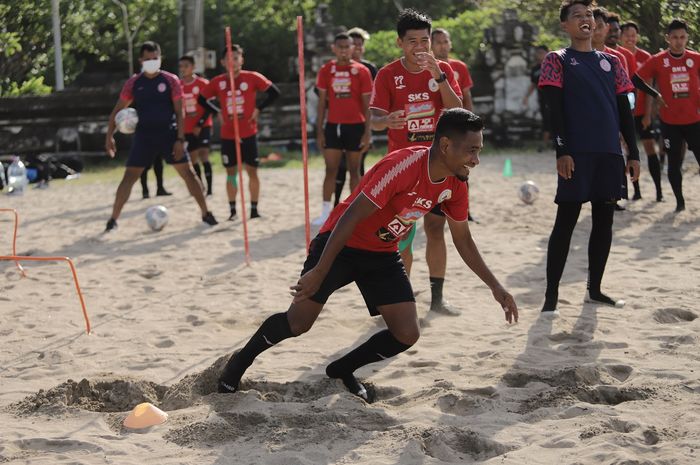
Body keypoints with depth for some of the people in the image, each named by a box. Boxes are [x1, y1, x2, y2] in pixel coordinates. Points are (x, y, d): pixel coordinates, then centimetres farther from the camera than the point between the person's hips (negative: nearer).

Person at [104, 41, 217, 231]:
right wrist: (110, 136, -2)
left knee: (188, 172, -3)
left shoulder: (171, 80, -2)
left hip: (169, 135, -1)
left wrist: (180, 140, -11)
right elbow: (117, 110, 8)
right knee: (129, 176, -4)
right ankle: (113, 219, 2)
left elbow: (179, 112, -3)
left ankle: (206, 213, 7)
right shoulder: (133, 83, 2)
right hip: (144, 136, 1)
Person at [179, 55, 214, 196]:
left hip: (202, 125, -4)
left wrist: (200, 124, -13)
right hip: (188, 127, 4)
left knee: (203, 154, -14)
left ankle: (209, 188, -15)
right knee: (193, 156, 7)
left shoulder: (203, 84, -7)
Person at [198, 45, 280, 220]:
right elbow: (202, 99, 13)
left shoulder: (252, 78, -6)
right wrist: (218, 112, 3)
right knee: (231, 172, 6)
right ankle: (232, 210, 13)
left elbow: (274, 92, -3)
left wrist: (258, 109, -7)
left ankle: (254, 209, 8)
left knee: (252, 171, 0)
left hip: (248, 134, -2)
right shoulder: (218, 82, 1)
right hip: (227, 135, 2)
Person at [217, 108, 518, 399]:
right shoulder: (403, 166, -31)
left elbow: (463, 239, 8)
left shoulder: (455, 184, -8)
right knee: (297, 323, -6)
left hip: (382, 255, 6)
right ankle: (241, 361, 21)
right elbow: (351, 216, -30)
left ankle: (342, 370, 18)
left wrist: (495, 286, 6)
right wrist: (319, 272, -30)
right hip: (341, 243, -6)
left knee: (407, 334, -6)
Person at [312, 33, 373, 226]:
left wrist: (367, 131, -7)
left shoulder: (361, 71, -2)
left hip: (355, 126, -2)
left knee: (354, 170, 6)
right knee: (331, 169, 1)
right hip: (333, 126, 2)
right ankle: (326, 211, 3)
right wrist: (319, 130, 2)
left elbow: (367, 104, -1)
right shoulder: (326, 70, 4)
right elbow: (322, 102, 7)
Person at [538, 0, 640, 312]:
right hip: (577, 153, -5)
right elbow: (554, 108, -6)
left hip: (610, 153, 5)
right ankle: (551, 294, -1)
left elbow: (624, 109, 14)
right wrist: (561, 151, -15)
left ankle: (594, 289, 18)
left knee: (604, 220, 7)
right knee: (566, 220, -5)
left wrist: (633, 153, 8)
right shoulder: (557, 61, 3)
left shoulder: (611, 62, 15)